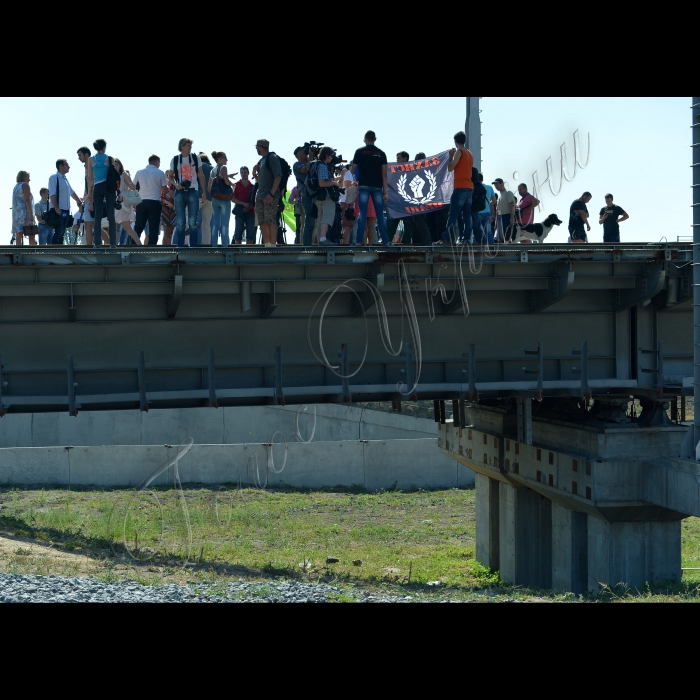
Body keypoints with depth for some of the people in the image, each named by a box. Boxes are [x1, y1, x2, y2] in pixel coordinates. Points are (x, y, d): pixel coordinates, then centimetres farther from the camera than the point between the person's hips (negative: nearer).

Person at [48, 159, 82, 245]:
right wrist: (56, 208, -23)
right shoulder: (54, 178, -8)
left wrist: (80, 202, 28)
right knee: (58, 232, -11)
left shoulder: (65, 179, 16)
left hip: (66, 210, 8)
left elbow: (72, 193, 27)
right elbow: (52, 194, -15)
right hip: (59, 211, -8)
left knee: (62, 233, 8)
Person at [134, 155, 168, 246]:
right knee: (153, 228, 0)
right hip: (154, 202, -3)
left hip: (141, 202, 3)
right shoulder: (160, 173, -3)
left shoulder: (139, 172, 6)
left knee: (138, 228, 7)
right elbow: (165, 189, 0)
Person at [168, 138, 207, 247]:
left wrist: (204, 192, 5)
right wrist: (175, 184, -9)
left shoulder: (196, 158, 6)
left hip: (193, 192, -1)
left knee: (192, 222, -3)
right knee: (180, 222, 1)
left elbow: (201, 176, 10)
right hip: (180, 192, 1)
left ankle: (193, 248, 0)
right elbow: (171, 176, 13)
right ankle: (180, 248, 6)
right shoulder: (175, 160, 6)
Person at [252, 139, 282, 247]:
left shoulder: (272, 158, -5)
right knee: (262, 222, 6)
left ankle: (273, 245, -17)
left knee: (270, 221, -14)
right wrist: (255, 174, 6)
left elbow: (278, 176, -14)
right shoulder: (261, 160, 20)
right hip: (260, 196, 9)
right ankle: (267, 245, 9)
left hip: (270, 196, -9)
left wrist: (271, 194, -20)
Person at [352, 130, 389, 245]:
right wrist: (385, 192, 3)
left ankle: (359, 241, -7)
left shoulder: (360, 152, 3)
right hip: (377, 187, 2)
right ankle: (386, 241, 1)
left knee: (363, 214, -3)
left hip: (364, 186, -1)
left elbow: (353, 170, 2)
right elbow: (384, 174, 3)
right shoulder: (381, 153, 7)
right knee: (380, 215, 3)